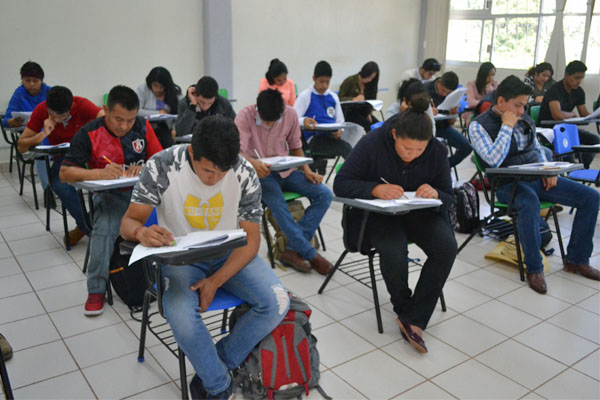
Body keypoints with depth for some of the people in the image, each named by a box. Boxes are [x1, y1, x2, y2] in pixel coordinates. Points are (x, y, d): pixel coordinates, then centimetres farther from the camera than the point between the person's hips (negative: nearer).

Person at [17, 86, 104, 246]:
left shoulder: (82, 105, -17)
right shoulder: (41, 111, -9)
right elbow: (21, 146, -6)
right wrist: (44, 134, -23)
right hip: (63, 155, 1)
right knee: (59, 184, -32)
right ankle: (90, 228, -13)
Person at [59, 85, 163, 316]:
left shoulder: (143, 127, 2)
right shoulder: (88, 134, -6)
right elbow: (65, 173, -9)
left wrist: (145, 168, -17)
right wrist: (100, 173, -26)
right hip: (111, 195, -2)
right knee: (104, 229, -32)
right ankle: (97, 290, -13)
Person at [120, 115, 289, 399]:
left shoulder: (245, 174, -16)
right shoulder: (161, 167, -19)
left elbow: (251, 239, -9)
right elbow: (128, 222, -12)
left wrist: (216, 281, -21)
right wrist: (142, 233, -38)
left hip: (231, 255, 2)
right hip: (181, 257, -2)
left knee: (277, 303, -21)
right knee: (181, 315, -33)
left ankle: (210, 371, 0)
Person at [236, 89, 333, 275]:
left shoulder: (291, 114, -2)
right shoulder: (245, 116, -13)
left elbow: (295, 146, 10)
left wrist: (307, 170, -6)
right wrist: (253, 162, -47)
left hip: (285, 170, 5)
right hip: (260, 174, -4)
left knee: (324, 194, -17)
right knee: (278, 204, -35)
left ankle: (293, 250, -19)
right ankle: (310, 254, -19)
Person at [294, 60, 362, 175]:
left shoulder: (333, 97, 18)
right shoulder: (305, 96, 3)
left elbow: (340, 121, 19)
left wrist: (339, 131, -6)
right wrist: (303, 121, -28)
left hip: (332, 137, 5)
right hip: (315, 139, -5)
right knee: (346, 147, -32)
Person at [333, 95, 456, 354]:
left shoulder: (437, 151, -8)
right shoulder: (372, 144, -17)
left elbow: (448, 197, -1)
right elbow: (341, 184, -16)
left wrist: (436, 194, -26)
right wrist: (376, 189, -34)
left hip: (420, 213, 3)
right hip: (379, 214, -3)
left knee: (447, 247, -26)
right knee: (393, 251, -34)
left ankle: (413, 319, -15)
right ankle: (403, 309, -2)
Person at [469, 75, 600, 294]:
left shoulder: (524, 119, 13)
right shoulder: (479, 126, -7)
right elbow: (494, 160, -20)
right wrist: (507, 126, -16)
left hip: (536, 178, 7)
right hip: (507, 184, -7)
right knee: (530, 203, -40)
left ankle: (576, 259, 8)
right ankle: (534, 269, -22)